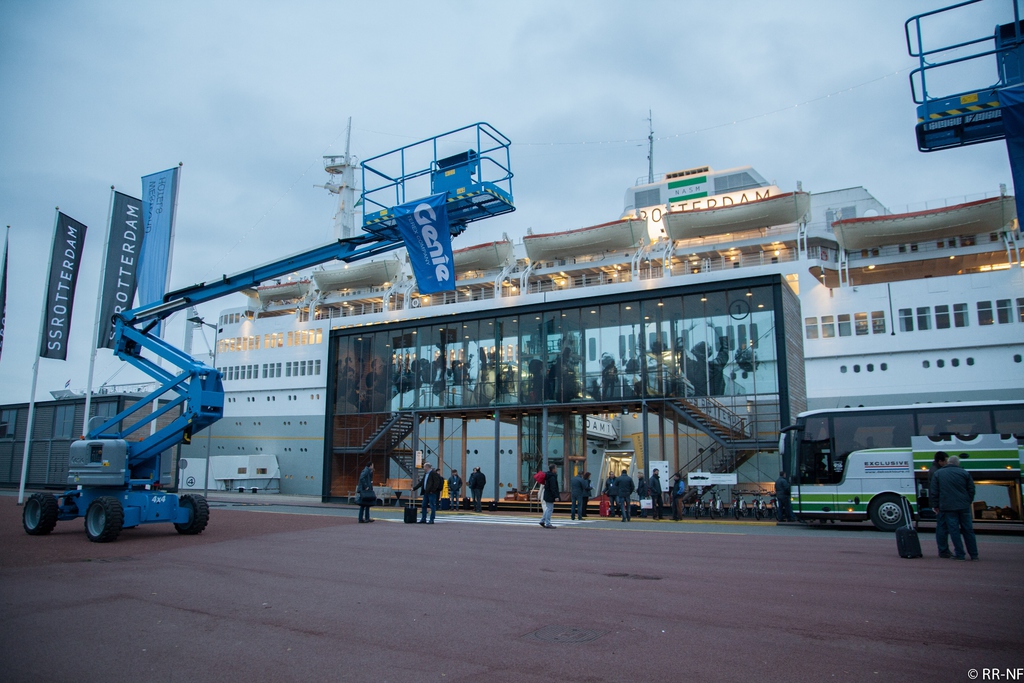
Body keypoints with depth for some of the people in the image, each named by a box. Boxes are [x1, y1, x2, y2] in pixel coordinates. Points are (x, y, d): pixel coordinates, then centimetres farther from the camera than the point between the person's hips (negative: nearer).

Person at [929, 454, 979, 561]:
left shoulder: (938, 473, 2)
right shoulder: (964, 473, 5)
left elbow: (933, 491, 1)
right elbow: (971, 490, 7)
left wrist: (935, 505, 8)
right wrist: (968, 502, 18)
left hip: (948, 507, -2)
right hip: (964, 506, 2)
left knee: (954, 530, 1)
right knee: (968, 530, 9)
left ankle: (960, 554, 1)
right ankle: (974, 555, 13)